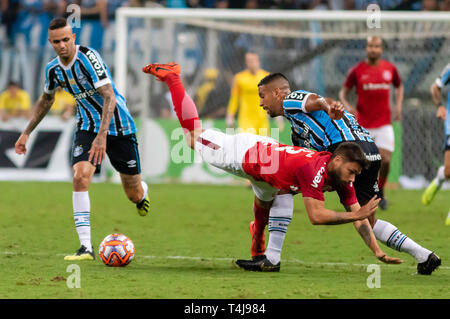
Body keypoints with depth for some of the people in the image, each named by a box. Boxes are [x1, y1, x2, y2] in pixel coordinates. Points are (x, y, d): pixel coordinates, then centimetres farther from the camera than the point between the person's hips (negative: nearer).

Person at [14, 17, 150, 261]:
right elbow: (46, 99, 21)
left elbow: (109, 97, -29)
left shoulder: (88, 57, -22)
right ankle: (86, 247, -23)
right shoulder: (53, 69, -1)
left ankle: (142, 191, 48)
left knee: (134, 194, 5)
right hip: (87, 127, 4)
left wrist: (102, 135, -39)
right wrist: (27, 132, 20)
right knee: (80, 177, -23)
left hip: (117, 125, -4)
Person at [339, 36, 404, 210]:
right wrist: (347, 106, -15)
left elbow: (399, 86, 22)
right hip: (362, 125, -1)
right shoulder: (357, 70, -4)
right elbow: (343, 92, 4)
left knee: (385, 161, -11)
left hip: (384, 123, 1)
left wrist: (398, 105, 7)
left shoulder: (390, 68, 3)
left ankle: (380, 191, 15)